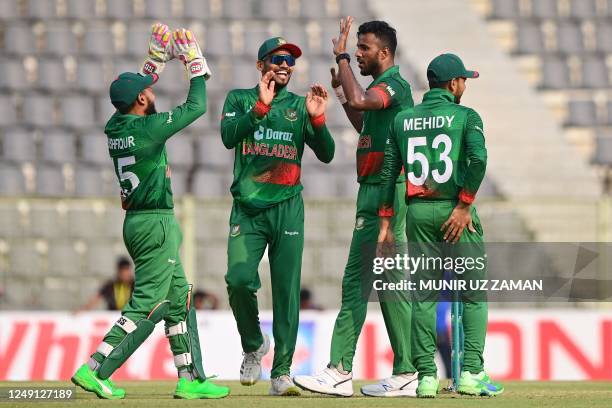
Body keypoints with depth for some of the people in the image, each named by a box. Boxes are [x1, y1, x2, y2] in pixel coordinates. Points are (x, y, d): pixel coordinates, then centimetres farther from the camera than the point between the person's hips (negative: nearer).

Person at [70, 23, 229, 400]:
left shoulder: (116, 126, 7)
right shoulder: (148, 128, -16)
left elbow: (138, 89, 27)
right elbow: (196, 106, -9)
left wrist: (158, 55, 26)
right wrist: (196, 65, 2)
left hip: (138, 223, 9)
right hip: (156, 224, -9)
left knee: (179, 299, 14)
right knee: (147, 305, -9)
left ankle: (191, 379, 15)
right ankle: (95, 371, -15)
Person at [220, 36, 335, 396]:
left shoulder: (300, 106, 12)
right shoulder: (240, 99, 10)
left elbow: (326, 154, 3)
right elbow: (229, 137, -10)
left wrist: (317, 118, -13)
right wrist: (261, 106, -21)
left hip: (287, 208, 1)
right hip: (247, 208, -1)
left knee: (287, 289, -4)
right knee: (239, 279, -17)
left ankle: (282, 373, -2)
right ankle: (254, 345, 10)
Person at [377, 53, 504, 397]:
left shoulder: (403, 120, 11)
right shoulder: (465, 116, -1)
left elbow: (389, 171, 8)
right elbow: (478, 158, -18)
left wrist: (385, 221, 10)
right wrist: (464, 205, -14)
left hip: (418, 213, 4)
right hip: (455, 210, -4)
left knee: (424, 296, 6)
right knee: (474, 294, 3)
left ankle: (426, 376, 0)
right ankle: (471, 372, -6)